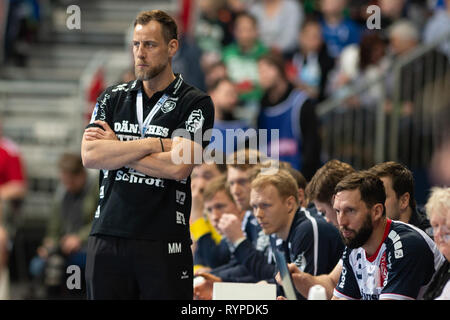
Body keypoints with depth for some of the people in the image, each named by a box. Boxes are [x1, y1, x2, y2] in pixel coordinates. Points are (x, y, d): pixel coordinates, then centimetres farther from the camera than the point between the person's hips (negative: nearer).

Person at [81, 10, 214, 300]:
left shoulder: (195, 103, 0)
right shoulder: (113, 98, 13)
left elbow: (177, 166, -14)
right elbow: (90, 156, -3)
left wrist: (116, 148, -5)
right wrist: (155, 144, -9)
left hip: (163, 242, -4)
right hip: (107, 237, 4)